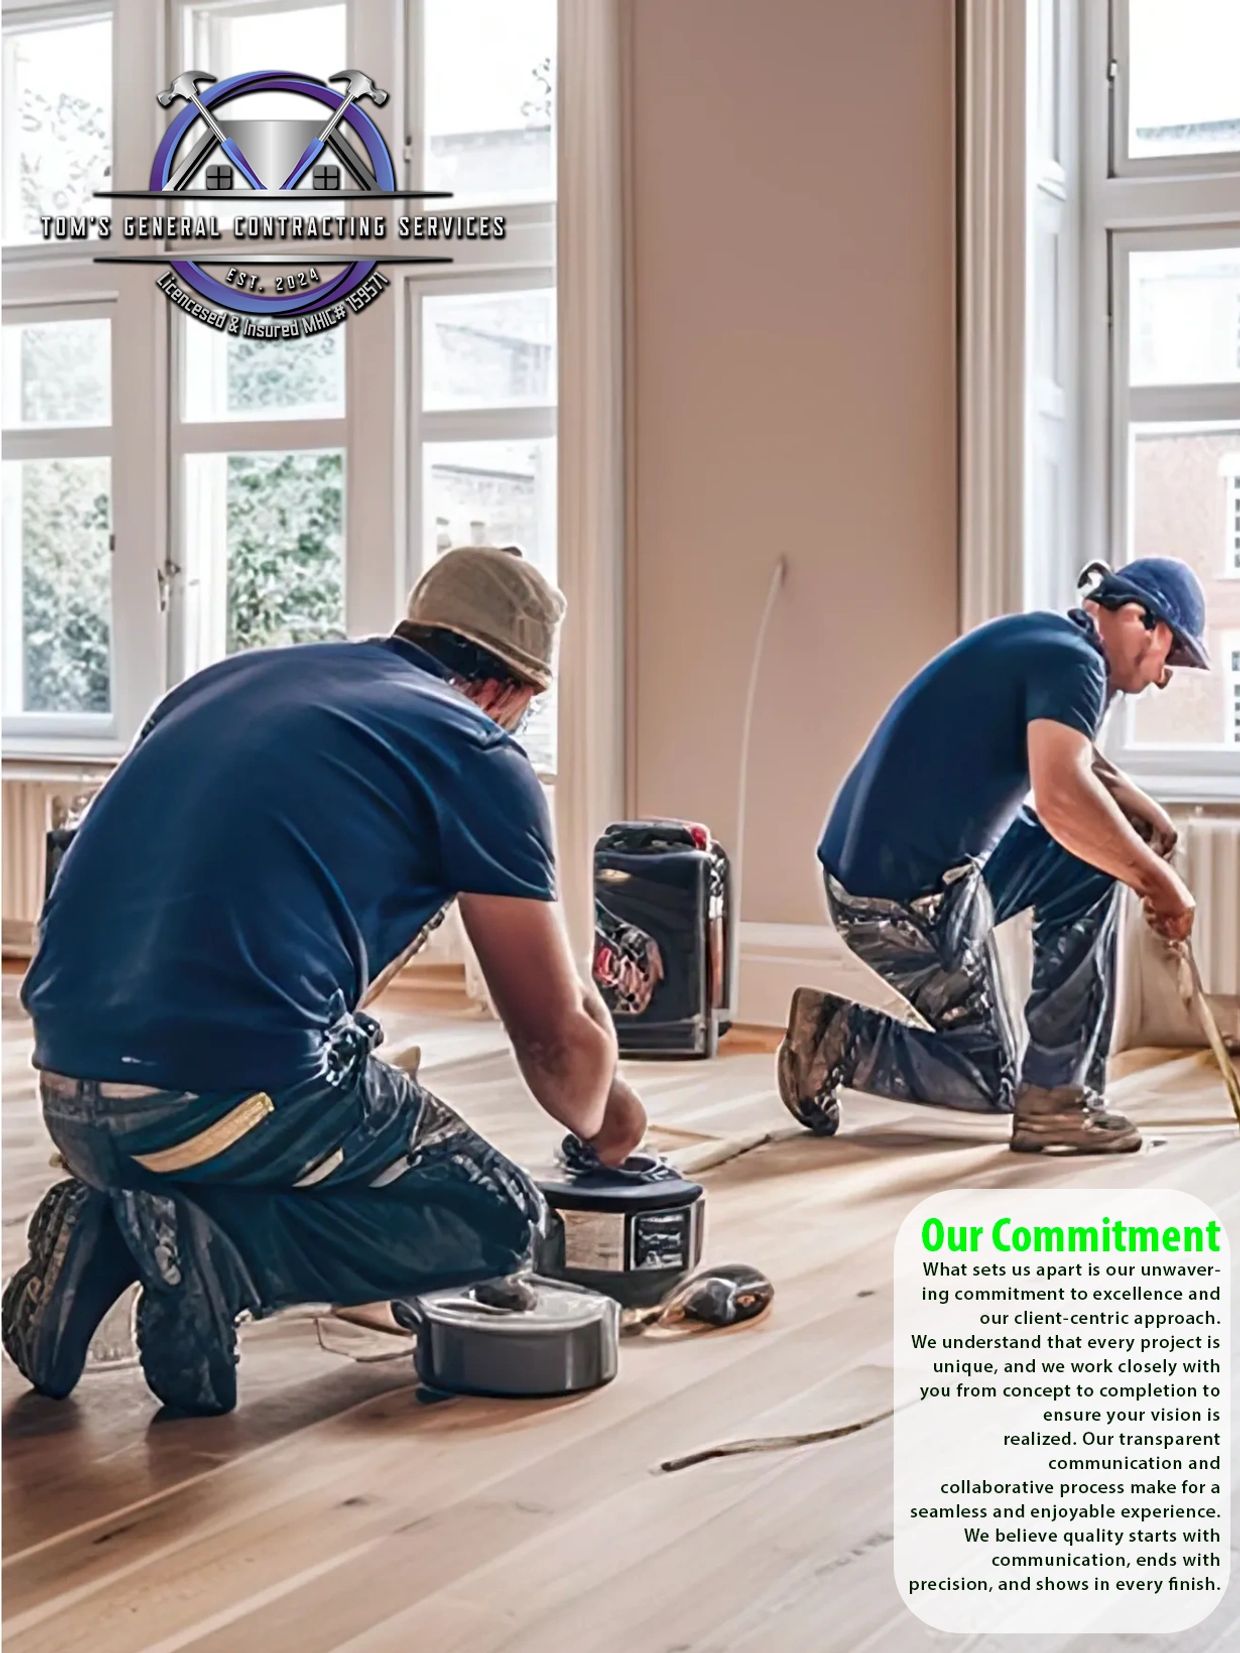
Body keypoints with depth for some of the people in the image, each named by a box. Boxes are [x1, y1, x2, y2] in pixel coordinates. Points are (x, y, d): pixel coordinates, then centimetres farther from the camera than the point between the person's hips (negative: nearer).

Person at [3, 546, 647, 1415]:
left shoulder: (227, 679, 20)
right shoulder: (479, 755, 3)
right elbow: (558, 1042, 8)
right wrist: (607, 1122, 32)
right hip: (232, 1099, -7)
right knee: (500, 1220, 12)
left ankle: (110, 1226, 10)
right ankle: (216, 1244, -8)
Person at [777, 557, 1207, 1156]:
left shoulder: (1041, 640, 15)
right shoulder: (1073, 662, -14)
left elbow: (1074, 764, 30)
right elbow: (1063, 799, -31)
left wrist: (1146, 813, 12)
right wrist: (1160, 881, -20)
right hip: (911, 898, -9)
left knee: (1094, 861, 15)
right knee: (991, 1083, 7)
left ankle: (1067, 1088, 12)